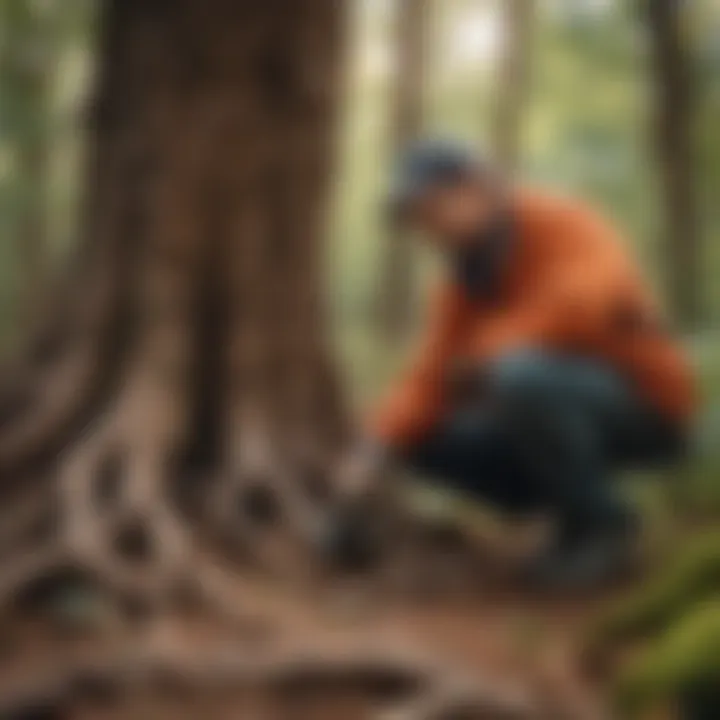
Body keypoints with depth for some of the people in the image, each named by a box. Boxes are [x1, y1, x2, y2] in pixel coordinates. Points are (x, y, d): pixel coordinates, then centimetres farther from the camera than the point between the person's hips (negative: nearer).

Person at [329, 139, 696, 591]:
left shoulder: (564, 224, -17)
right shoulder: (467, 280, 5)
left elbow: (591, 299, -39)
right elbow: (432, 383, -1)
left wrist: (491, 347, -33)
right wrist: (376, 448, -17)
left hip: (644, 408, -8)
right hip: (554, 415, 8)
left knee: (519, 376, -36)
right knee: (424, 440, -5)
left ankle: (601, 521, -14)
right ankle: (577, 515, 3)